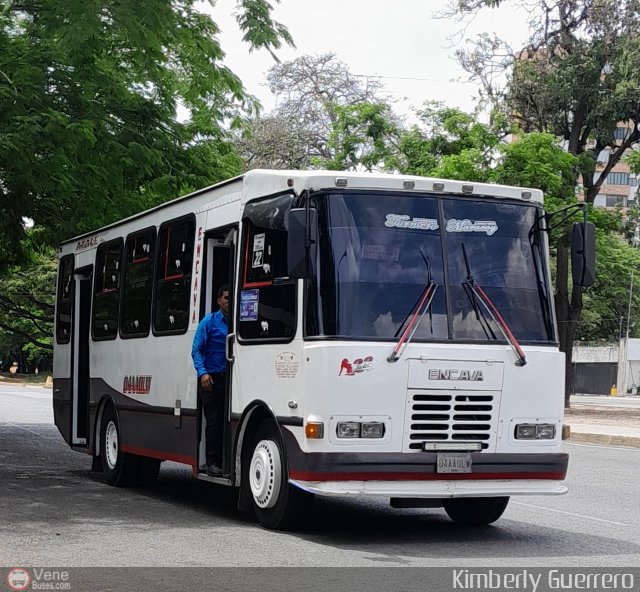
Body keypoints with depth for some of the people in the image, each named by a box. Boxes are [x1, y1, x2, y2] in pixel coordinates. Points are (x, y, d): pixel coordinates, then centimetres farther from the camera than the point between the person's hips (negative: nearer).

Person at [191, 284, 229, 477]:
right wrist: (202, 372, -14)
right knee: (214, 421, -3)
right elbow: (197, 350, -1)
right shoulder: (209, 322, 3)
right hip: (211, 379, -3)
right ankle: (212, 463, 0)